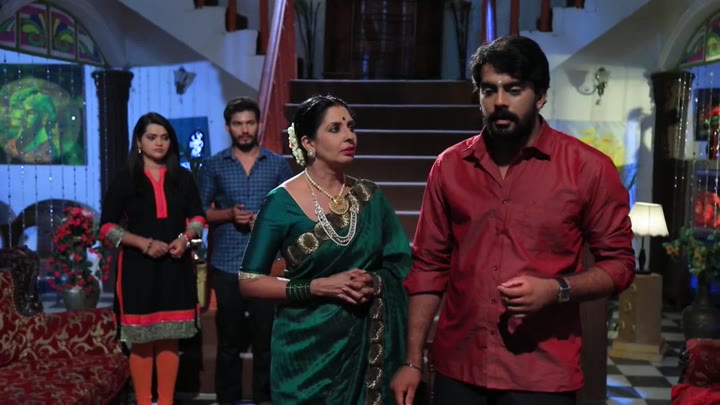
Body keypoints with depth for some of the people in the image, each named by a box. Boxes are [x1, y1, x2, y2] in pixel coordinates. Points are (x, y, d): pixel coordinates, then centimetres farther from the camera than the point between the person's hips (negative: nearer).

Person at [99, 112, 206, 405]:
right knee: (141, 341, 1)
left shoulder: (182, 178, 10)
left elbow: (198, 217, 13)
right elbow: (107, 226, -2)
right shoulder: (124, 180, 1)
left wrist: (185, 238, -9)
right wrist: (145, 243, -15)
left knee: (170, 339, 7)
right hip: (139, 266, -2)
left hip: (176, 266, 3)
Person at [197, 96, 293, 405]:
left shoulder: (278, 164, 5)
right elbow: (200, 212, 6)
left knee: (265, 338, 3)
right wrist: (229, 214, -11)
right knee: (229, 340, 9)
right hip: (226, 266, 0)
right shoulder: (213, 166, 5)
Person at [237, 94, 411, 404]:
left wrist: (376, 282, -16)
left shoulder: (369, 196, 0)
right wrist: (318, 287, -19)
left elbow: (402, 263, 5)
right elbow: (249, 281, -9)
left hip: (369, 342, 3)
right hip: (308, 346, -3)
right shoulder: (282, 203, -11)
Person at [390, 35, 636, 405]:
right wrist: (413, 362, 3)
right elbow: (429, 266, 4)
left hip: (541, 375, -2)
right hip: (457, 368, 3)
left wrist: (558, 290, -19)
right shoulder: (449, 167, 1)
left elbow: (619, 263, 0)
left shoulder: (589, 168, -7)